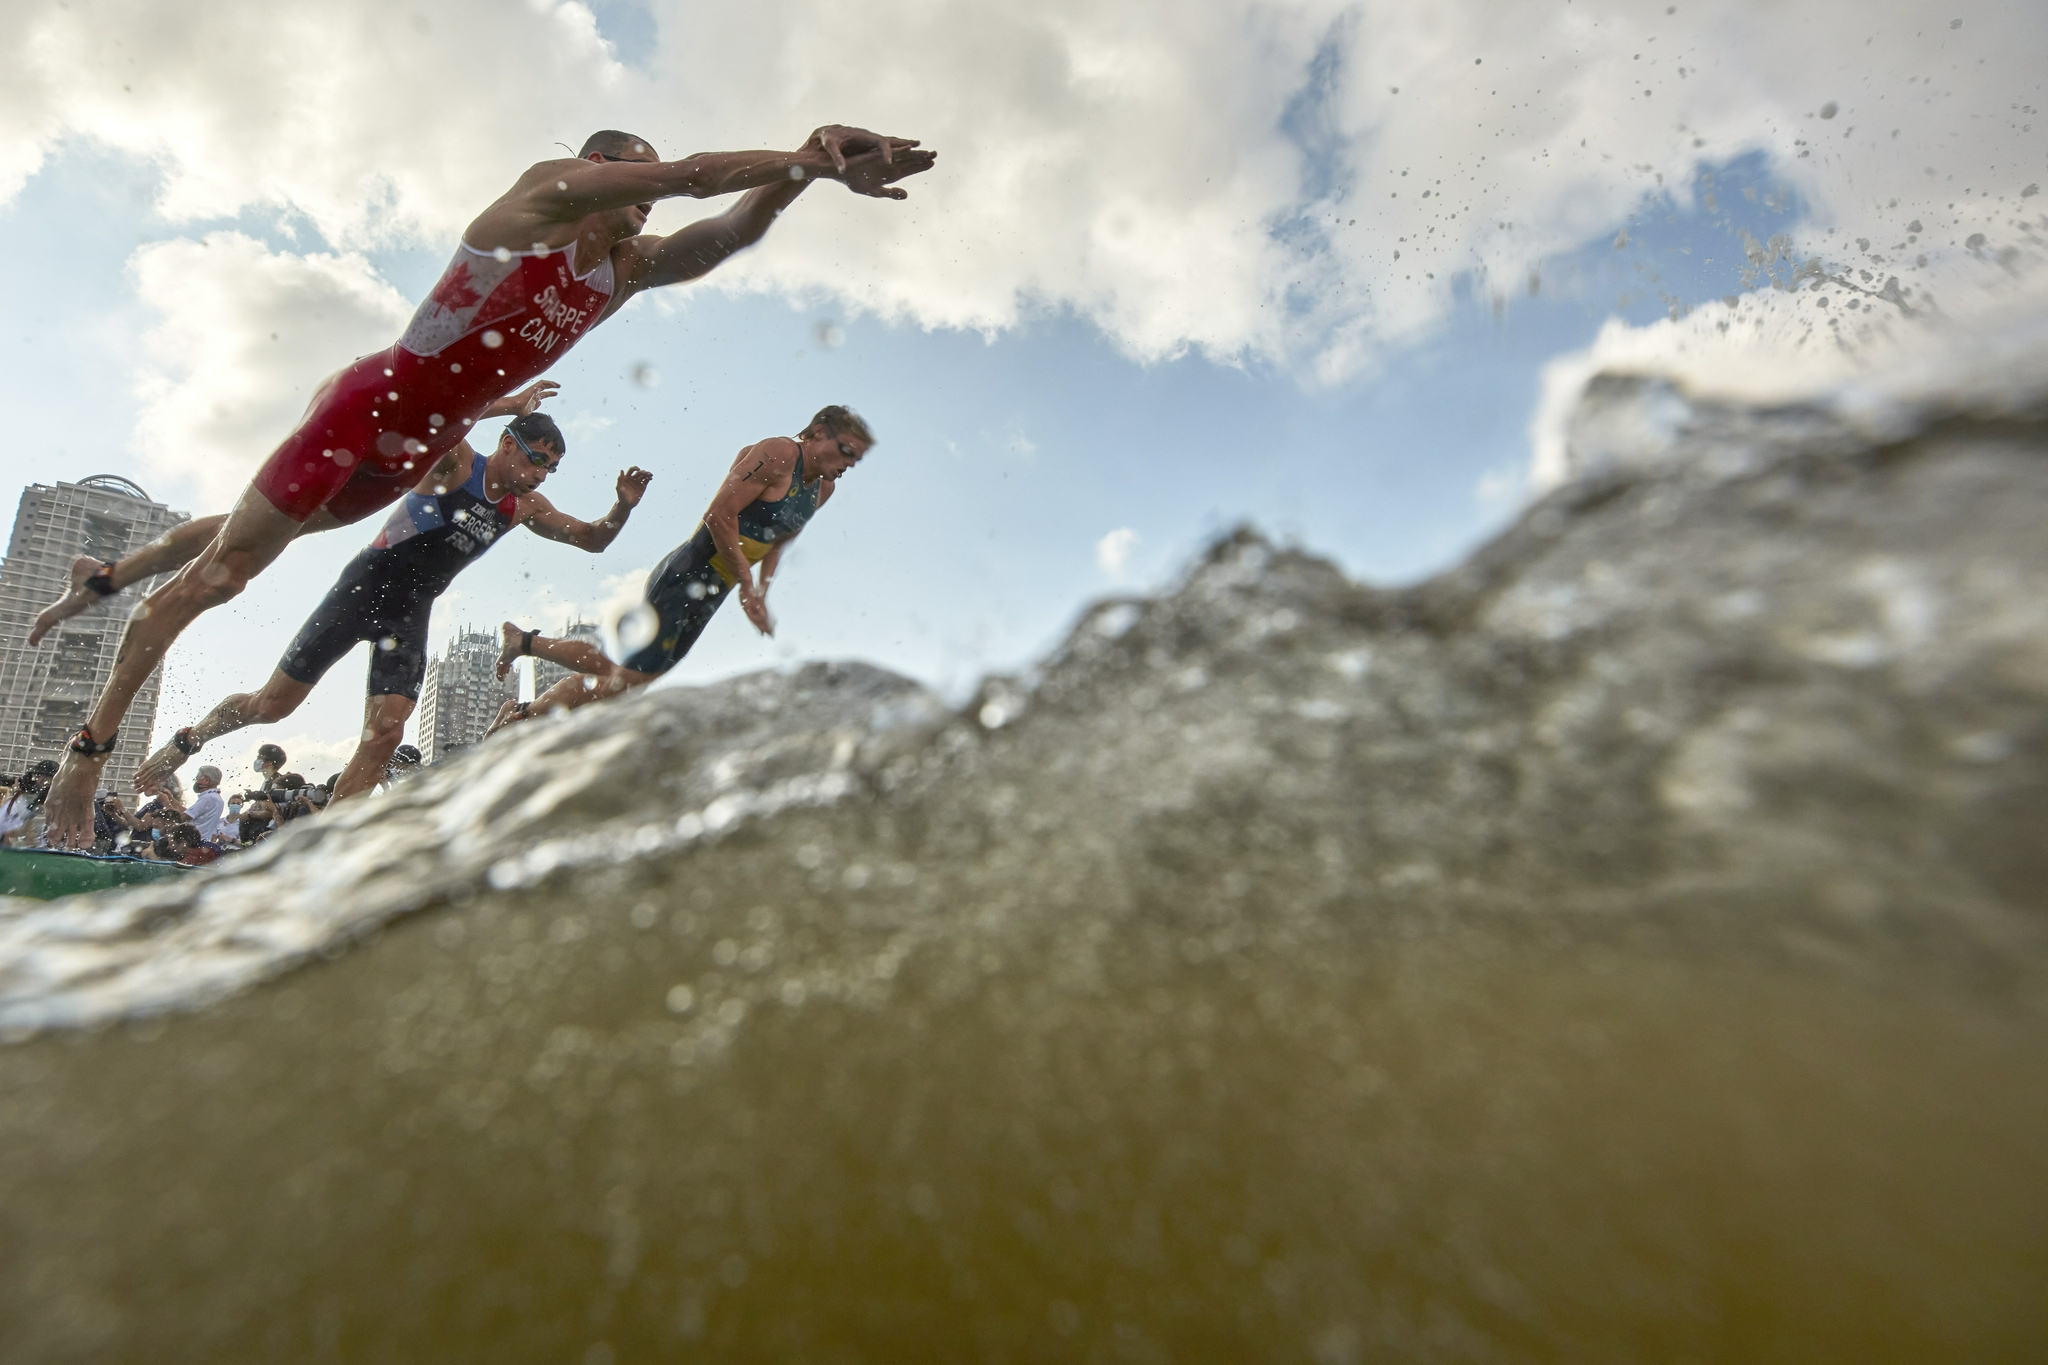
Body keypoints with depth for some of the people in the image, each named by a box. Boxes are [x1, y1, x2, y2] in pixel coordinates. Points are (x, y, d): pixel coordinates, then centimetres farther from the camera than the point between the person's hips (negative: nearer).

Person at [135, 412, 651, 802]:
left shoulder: (526, 508, 6)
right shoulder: (455, 461, -9)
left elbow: (591, 539, 8)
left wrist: (623, 507, -10)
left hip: (411, 614, 5)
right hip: (366, 586, -4)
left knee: (384, 734, -8)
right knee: (273, 704, 2)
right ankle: (188, 739, 32)